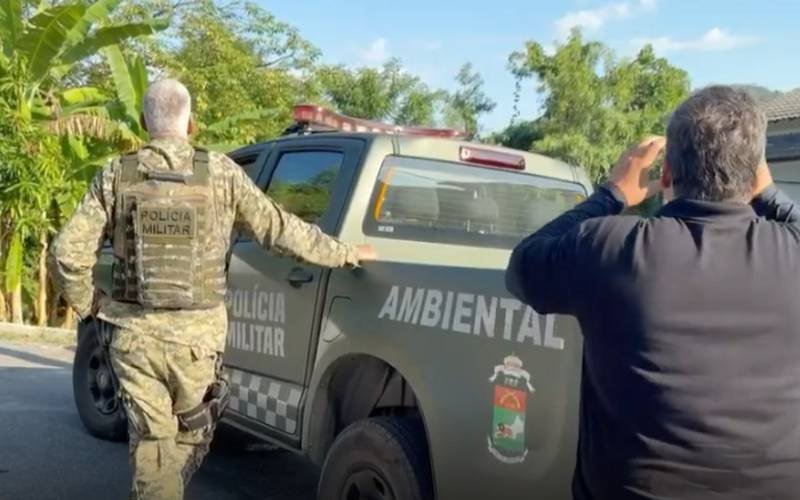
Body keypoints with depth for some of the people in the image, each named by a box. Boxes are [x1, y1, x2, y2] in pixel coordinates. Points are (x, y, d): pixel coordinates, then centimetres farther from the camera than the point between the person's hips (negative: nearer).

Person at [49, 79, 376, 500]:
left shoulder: (116, 176, -1)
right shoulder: (220, 172, -5)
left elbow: (66, 252, -4)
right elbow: (279, 229, -2)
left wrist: (87, 305, 13)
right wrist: (344, 254, 10)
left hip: (135, 336, 1)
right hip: (197, 337, -1)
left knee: (151, 443, 11)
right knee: (191, 436, 20)